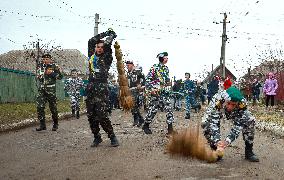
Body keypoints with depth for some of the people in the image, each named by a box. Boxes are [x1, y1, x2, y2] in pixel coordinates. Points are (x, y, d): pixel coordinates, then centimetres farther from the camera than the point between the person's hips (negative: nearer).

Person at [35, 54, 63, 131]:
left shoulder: (54, 66, -1)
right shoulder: (40, 66, 11)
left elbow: (60, 76, -5)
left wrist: (51, 73, -15)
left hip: (51, 90, -3)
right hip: (41, 90, 4)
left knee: (53, 107, 2)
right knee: (39, 107, -7)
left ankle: (55, 124, 17)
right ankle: (42, 125, -1)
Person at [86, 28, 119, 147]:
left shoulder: (106, 58, 3)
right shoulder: (92, 56, 15)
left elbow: (107, 44, -8)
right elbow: (91, 41, 11)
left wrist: (112, 35, 10)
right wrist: (105, 33, 14)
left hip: (102, 89, -5)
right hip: (90, 88, 5)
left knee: (102, 116, -11)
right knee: (91, 116, 5)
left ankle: (112, 137, 2)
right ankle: (97, 137, 19)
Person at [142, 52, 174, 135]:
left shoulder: (166, 68, 12)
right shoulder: (155, 67, -8)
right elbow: (148, 79, -10)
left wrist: (168, 82, 2)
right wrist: (151, 89, -19)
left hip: (165, 91, 5)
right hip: (155, 91, -5)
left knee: (168, 107, -6)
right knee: (153, 109, 0)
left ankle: (170, 127, -2)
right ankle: (146, 125, 19)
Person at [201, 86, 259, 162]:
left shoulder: (242, 103, -37)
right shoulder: (216, 100, -43)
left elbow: (238, 125, -34)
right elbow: (213, 122, -43)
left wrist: (227, 141, -46)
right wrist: (217, 141, -56)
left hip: (235, 113, 1)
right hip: (217, 111, -1)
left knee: (250, 120, -21)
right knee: (205, 123, -28)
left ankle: (249, 151, -4)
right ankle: (215, 149, -7)